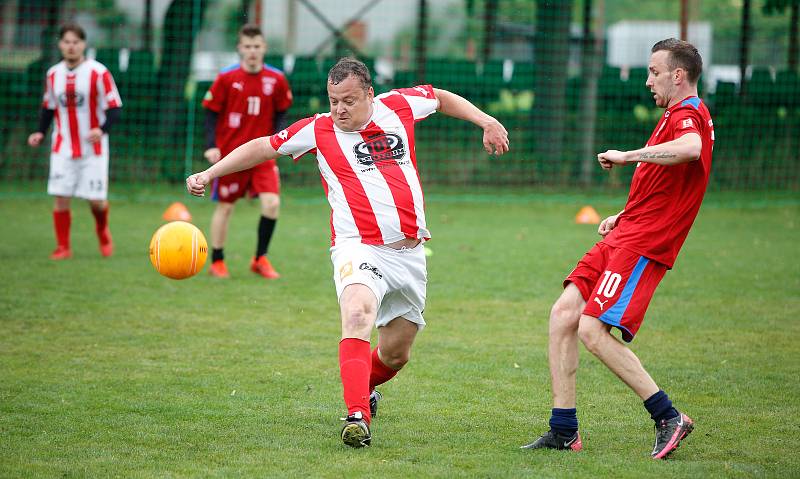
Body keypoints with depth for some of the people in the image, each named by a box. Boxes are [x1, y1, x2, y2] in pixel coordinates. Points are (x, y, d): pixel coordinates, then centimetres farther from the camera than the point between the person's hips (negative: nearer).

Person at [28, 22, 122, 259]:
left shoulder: (98, 73, -9)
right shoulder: (53, 74, 4)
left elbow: (114, 108, -8)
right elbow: (48, 107, 17)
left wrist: (102, 129, -26)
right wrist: (40, 132, 1)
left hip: (93, 149, -3)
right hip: (63, 148, 3)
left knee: (96, 201, -2)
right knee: (61, 197, -6)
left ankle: (103, 231, 29)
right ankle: (63, 247, 6)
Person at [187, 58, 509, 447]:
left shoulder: (400, 106, 5)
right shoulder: (319, 131, -1)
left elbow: (442, 98, 24)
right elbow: (263, 147, 6)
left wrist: (486, 122, 16)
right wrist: (208, 174, 1)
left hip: (409, 252, 4)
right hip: (360, 249, -4)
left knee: (395, 354, 12)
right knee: (357, 316, -34)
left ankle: (365, 387, 45)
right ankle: (358, 415, -39)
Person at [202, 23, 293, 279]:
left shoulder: (276, 80, -1)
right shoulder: (226, 78, -7)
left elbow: (280, 112, 11)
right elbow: (211, 112, -2)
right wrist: (211, 146, -11)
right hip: (230, 153, -1)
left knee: (272, 203, -12)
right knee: (225, 206, 7)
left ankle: (260, 259, 5)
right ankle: (217, 262, 22)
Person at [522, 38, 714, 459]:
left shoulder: (689, 115, -12)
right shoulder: (675, 115, 21)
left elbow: (690, 148, -39)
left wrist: (628, 156, -29)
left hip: (643, 245, -10)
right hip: (624, 236, 10)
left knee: (592, 330, -18)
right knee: (564, 313, 2)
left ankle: (668, 418, -9)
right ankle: (564, 431, 5)